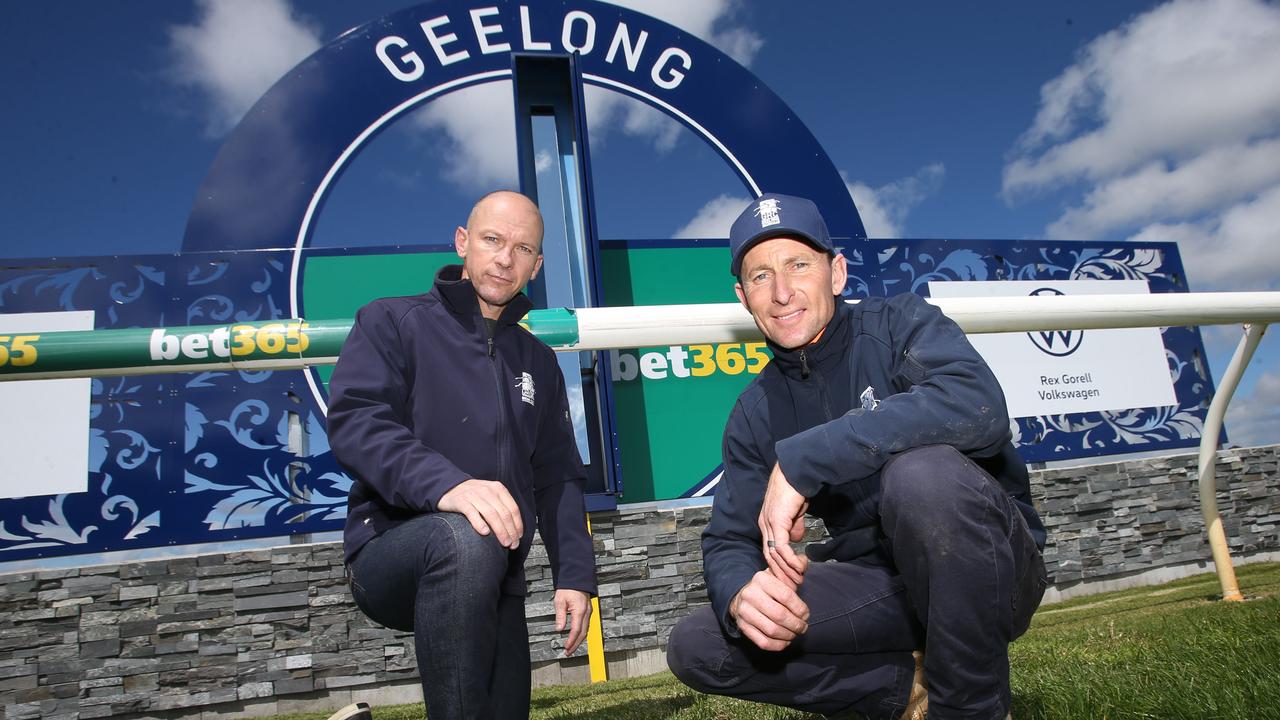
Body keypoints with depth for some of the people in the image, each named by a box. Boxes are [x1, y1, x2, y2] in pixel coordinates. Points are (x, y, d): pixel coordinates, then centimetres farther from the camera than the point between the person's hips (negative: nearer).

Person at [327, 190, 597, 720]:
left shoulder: (538, 361, 16)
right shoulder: (393, 323, 1)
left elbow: (557, 478, 14)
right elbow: (355, 421, -16)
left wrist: (574, 574, 1)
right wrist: (444, 483, -34)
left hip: (493, 580, 6)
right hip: (391, 552, -5)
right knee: (465, 539, -37)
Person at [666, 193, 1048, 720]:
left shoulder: (898, 324, -11)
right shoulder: (756, 413, 3)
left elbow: (978, 405, -32)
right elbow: (728, 542, 1)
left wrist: (801, 461, -34)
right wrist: (741, 594, -25)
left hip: (987, 567, -4)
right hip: (877, 581, 4)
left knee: (921, 470, -36)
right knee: (695, 648, -10)